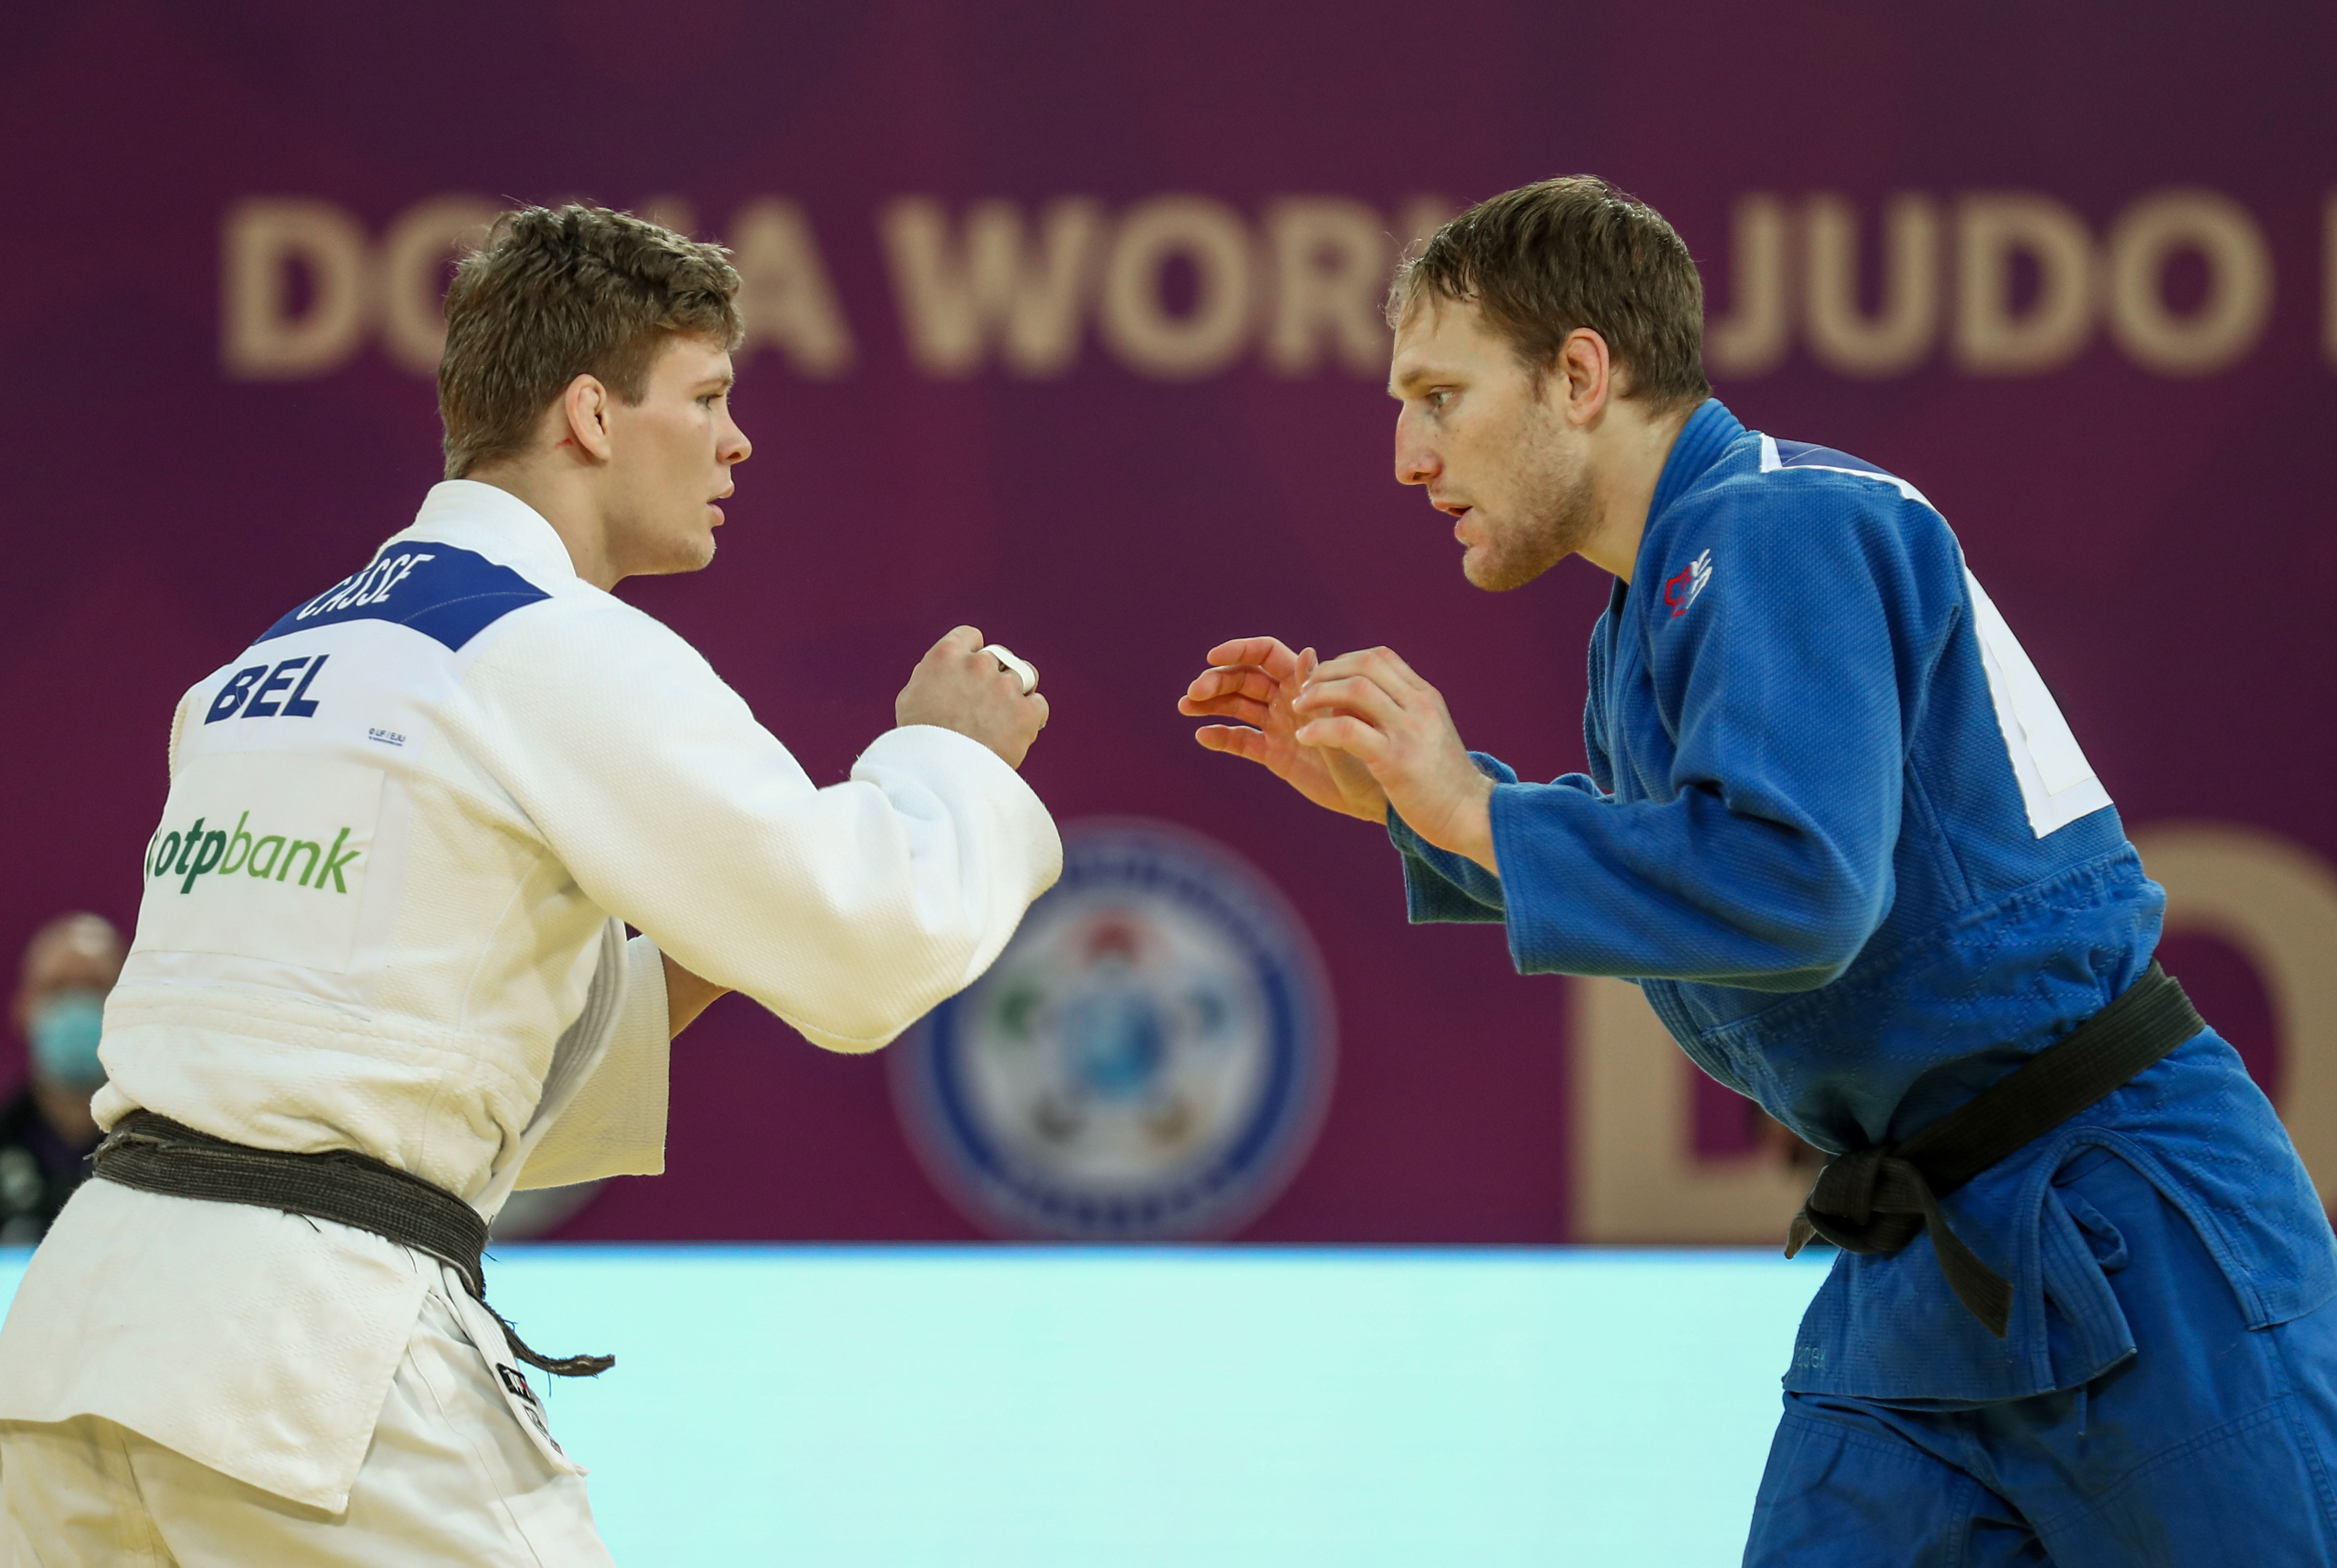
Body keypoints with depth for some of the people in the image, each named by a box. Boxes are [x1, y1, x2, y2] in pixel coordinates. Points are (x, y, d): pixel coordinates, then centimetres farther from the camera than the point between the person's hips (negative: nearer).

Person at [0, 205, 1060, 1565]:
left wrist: (676, 979, 20)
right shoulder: (567, 654, -5)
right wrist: (952, 752, 12)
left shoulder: (263, 671, 20)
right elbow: (877, 943, -8)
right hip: (318, 1363, -8)